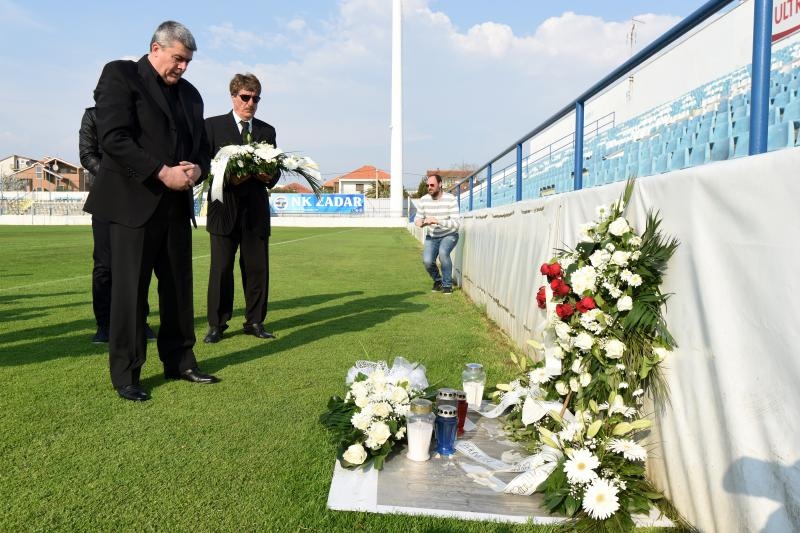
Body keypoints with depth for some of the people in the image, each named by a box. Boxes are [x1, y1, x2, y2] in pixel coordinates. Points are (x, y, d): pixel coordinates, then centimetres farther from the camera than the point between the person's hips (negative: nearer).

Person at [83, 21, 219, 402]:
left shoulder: (189, 93, 17)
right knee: (130, 291, -1)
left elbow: (201, 145, 20)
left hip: (176, 205, 6)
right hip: (134, 202, -6)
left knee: (179, 288, 9)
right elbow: (113, 138, -13)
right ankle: (125, 375, 10)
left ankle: (179, 362, 21)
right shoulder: (120, 75, -1)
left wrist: (197, 169, -3)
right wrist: (163, 173, -18)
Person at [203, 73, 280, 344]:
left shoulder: (267, 131, 15)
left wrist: (269, 177, -7)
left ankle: (255, 322, 15)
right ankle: (216, 324, 8)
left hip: (256, 209, 3)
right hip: (224, 207, -3)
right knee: (221, 268, -1)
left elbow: (275, 168, 15)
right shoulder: (213, 125, 6)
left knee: (257, 268, 4)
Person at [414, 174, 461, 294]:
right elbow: (417, 219, 2)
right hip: (432, 236, 3)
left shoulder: (450, 199, -20)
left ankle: (447, 285, -12)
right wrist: (420, 223, -23)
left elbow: (456, 223, -26)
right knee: (427, 261, -20)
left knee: (443, 252, -33)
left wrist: (438, 221, -38)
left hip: (449, 235, -3)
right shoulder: (423, 200, -8)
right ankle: (437, 280, 14)